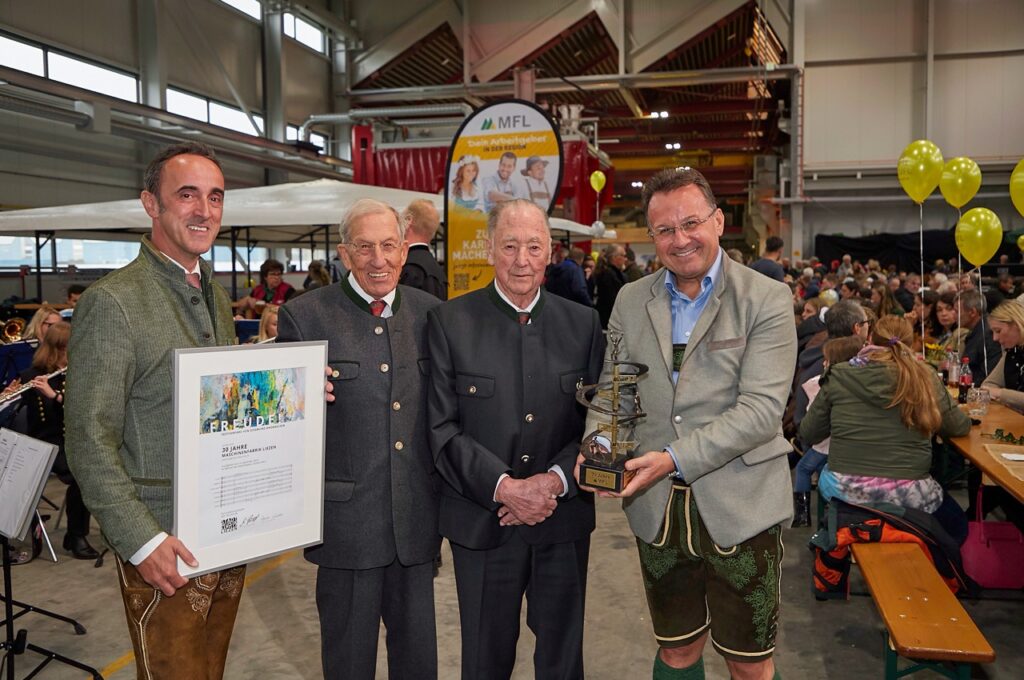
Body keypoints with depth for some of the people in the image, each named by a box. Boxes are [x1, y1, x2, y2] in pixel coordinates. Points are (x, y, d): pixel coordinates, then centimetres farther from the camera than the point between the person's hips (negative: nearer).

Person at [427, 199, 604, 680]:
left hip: (564, 519, 2)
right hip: (482, 522, -2)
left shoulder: (583, 323, 3)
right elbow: (444, 428, -8)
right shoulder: (449, 322, -5)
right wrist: (504, 487, -19)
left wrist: (555, 480, -14)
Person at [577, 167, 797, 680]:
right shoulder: (630, 300, 7)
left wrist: (675, 458, -24)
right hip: (657, 508, 4)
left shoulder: (767, 300, -7)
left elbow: (761, 409, -15)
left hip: (739, 507, -3)